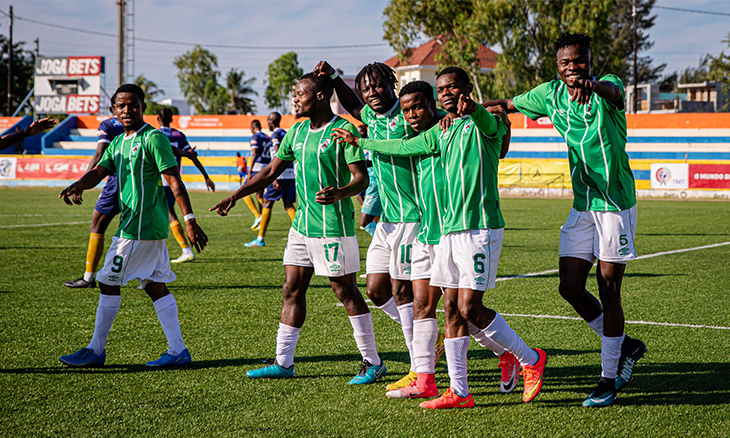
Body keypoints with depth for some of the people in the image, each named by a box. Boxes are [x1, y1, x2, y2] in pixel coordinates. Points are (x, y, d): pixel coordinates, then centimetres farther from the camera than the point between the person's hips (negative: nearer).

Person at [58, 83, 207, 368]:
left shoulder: (153, 138, -9)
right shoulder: (118, 143, 17)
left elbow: (174, 180, -13)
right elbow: (99, 171, 5)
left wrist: (190, 220, -18)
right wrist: (77, 185, -18)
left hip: (139, 227, -9)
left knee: (109, 282, -2)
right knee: (155, 285, 8)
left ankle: (96, 350, 8)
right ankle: (178, 350, 9)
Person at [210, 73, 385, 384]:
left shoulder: (343, 130, -10)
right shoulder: (297, 132, 12)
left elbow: (361, 177, -15)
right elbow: (271, 171, 19)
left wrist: (338, 193, -35)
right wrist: (235, 196, 15)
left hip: (334, 226, -7)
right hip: (302, 224, 8)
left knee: (345, 291, -2)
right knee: (292, 290, 8)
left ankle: (372, 362, 8)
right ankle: (283, 362, 15)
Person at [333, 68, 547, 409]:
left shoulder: (483, 124, -5)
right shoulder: (440, 133, 17)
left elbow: (489, 123, -29)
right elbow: (403, 147, 30)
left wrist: (472, 109, -52)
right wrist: (359, 141, 38)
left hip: (480, 227, -8)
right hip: (449, 228, 8)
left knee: (470, 309, -11)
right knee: (452, 310, 4)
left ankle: (530, 359, 8)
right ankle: (459, 391, 8)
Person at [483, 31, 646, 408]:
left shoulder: (606, 88, -12)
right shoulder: (550, 94, 4)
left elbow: (615, 91, -37)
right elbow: (507, 104, 17)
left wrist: (593, 85, -61)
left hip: (616, 203, -6)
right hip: (582, 205, 6)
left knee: (608, 291, -3)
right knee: (570, 287, 1)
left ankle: (608, 379, 9)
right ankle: (625, 346, 23)